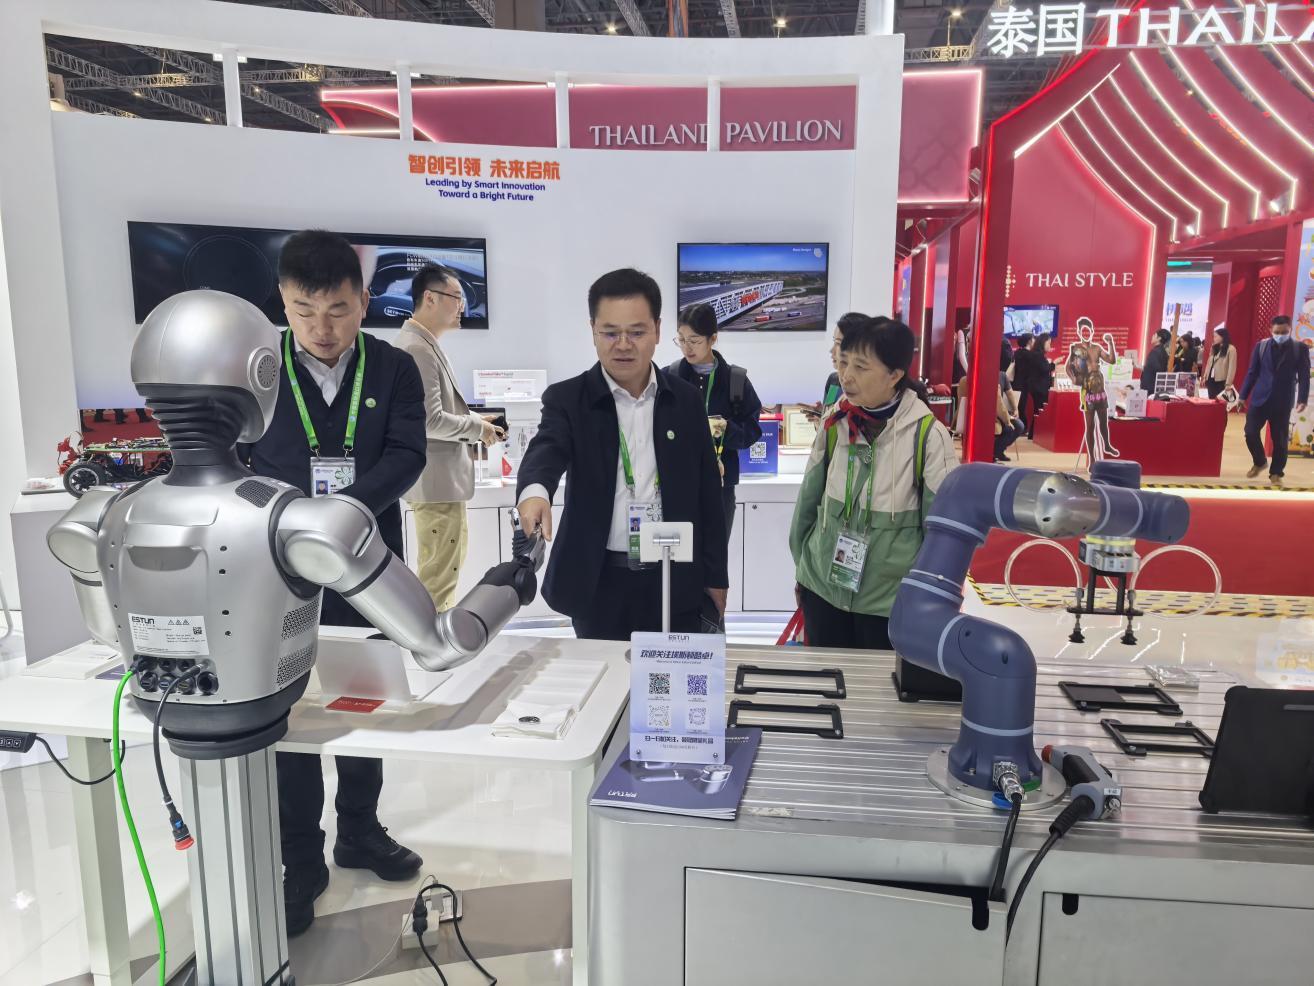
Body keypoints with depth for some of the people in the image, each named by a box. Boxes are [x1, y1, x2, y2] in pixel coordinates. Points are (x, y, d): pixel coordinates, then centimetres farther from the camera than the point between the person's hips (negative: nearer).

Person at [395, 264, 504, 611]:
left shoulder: (425, 344, 11)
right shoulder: (416, 348, -20)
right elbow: (430, 421, -24)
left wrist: (472, 420, 7)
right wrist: (477, 428, -11)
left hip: (443, 475, 11)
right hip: (436, 478, -11)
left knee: (445, 567, 21)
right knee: (439, 574, -1)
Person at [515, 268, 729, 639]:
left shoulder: (686, 399, 3)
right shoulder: (568, 398, -4)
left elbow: (707, 493, 6)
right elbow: (546, 449, -24)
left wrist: (715, 577, 6)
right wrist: (535, 491, -48)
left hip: (675, 582, 2)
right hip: (601, 583, -2)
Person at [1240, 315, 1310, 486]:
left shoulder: (1300, 349, 0)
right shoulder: (1261, 346, 4)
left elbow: (1304, 376, -1)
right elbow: (1252, 372, 6)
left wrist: (1302, 399, -11)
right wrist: (1243, 395, 3)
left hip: (1282, 402, -1)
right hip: (1259, 398, 1)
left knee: (1279, 439, 3)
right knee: (1251, 433, -4)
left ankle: (1276, 473, 16)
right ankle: (1259, 462, 21)